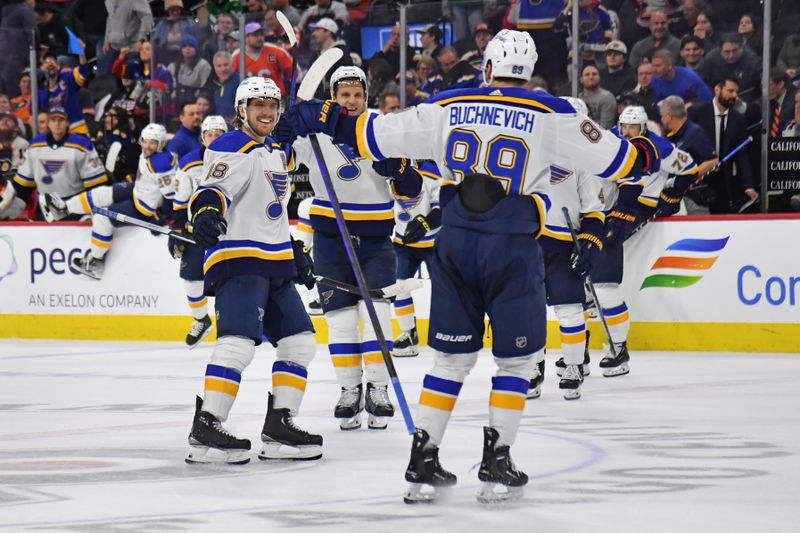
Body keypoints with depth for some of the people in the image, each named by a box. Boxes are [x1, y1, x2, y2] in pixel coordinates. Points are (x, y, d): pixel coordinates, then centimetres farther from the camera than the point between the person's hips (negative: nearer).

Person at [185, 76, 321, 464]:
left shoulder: (274, 153, 22)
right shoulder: (232, 149, -7)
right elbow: (215, 189, -23)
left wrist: (295, 253, 29)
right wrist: (205, 208, -45)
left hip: (273, 265, 10)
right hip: (237, 258, -10)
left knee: (299, 341, 8)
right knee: (239, 341, -23)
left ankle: (278, 427, 12)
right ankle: (204, 431, -25)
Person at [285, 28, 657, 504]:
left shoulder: (446, 108, 5)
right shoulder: (551, 115, -2)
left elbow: (376, 135, 8)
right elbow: (610, 157, 4)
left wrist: (324, 119, 21)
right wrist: (647, 155, 25)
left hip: (456, 245, 3)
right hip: (514, 250, -3)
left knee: (452, 356, 13)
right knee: (517, 359, 11)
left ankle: (423, 463, 10)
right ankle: (497, 464, 6)